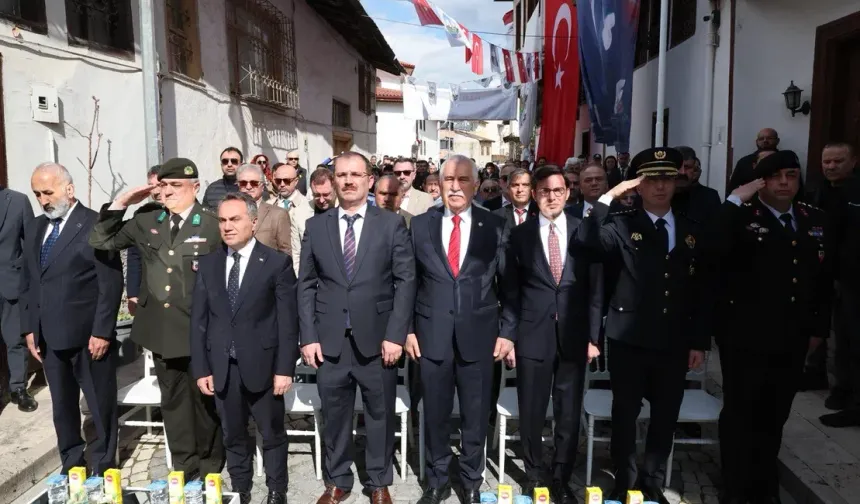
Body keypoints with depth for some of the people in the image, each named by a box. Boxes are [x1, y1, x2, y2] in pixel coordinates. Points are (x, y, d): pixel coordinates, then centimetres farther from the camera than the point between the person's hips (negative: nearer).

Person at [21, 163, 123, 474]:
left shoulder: (96, 225, -10)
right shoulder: (35, 228, 11)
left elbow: (111, 284, -13)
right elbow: (27, 282, 15)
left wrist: (102, 332, -15)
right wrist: (29, 328, 9)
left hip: (88, 336, -6)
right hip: (49, 337, 6)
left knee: (101, 405, 7)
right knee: (62, 407, 16)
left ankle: (104, 469, 23)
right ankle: (70, 466, 31)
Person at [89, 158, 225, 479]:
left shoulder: (212, 226, -10)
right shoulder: (146, 222, 5)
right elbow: (100, 241, 8)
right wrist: (121, 203, -3)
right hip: (161, 328, 5)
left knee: (204, 399, 12)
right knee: (172, 400, 15)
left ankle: (209, 467, 31)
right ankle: (184, 467, 31)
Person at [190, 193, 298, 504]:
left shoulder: (277, 262, -5)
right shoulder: (208, 264, 7)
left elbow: (288, 320, -8)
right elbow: (198, 319, 6)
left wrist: (284, 368, -12)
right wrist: (200, 368, 1)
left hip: (262, 365, -3)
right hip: (222, 367, 3)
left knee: (272, 434, 10)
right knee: (233, 435, 14)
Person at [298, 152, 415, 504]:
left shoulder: (392, 224, 1)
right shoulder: (315, 227, 6)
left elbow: (406, 280, -3)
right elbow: (306, 286, 6)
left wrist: (396, 334, -10)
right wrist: (308, 337, -2)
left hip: (376, 338, -1)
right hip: (329, 340, 2)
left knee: (380, 415, 11)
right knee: (335, 416, 12)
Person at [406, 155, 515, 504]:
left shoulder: (495, 226, -1)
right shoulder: (420, 225, 2)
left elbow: (508, 283, 1)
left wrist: (508, 331, -3)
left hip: (478, 335, 0)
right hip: (432, 334, 1)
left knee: (476, 416, 12)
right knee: (435, 414, 12)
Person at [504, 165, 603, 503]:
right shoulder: (520, 234, 2)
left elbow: (595, 288, 4)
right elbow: (512, 291, 4)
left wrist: (593, 336, 0)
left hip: (574, 336, 1)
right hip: (532, 335, 0)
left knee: (569, 414, 9)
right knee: (531, 413, 8)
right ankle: (533, 476, 29)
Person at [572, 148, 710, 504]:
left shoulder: (692, 231, 8)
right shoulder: (622, 225, -4)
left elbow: (702, 291, 9)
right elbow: (583, 243, -23)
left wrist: (700, 341, 5)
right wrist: (608, 198, -24)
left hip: (675, 342, 3)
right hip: (629, 340, -3)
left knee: (666, 418, 14)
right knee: (626, 414, 9)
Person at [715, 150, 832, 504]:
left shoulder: (814, 220, 8)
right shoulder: (741, 217, -9)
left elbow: (824, 278, 13)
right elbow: (713, 251, -31)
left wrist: (819, 327, 10)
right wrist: (735, 201, -28)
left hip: (793, 340, 5)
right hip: (746, 338, -5)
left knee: (774, 417, 18)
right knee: (740, 414, 8)